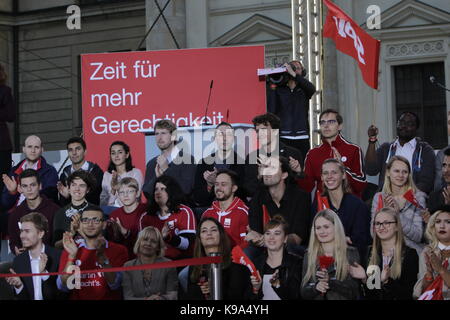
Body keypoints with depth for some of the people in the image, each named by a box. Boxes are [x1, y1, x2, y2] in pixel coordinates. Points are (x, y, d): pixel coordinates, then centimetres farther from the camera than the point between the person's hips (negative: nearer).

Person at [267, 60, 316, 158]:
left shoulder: (304, 90, 11)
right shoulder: (278, 89, 8)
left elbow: (312, 89, -13)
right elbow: (271, 110, -2)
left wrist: (293, 74, -18)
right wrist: (272, 87, -6)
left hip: (302, 138, 1)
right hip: (283, 138, -1)